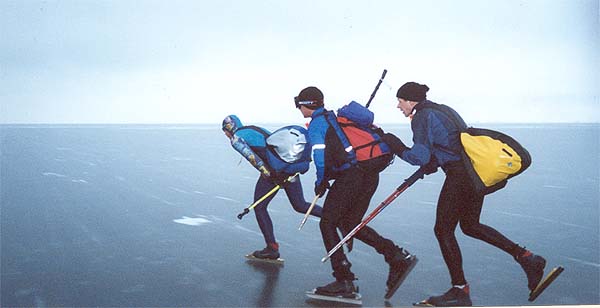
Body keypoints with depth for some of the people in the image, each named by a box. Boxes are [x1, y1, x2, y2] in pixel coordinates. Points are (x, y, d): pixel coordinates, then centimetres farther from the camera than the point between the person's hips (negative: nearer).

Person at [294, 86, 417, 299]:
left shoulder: (316, 124, -3)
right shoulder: (336, 117, 22)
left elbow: (321, 159, -14)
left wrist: (320, 183, 2)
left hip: (350, 176, -8)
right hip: (371, 175, 9)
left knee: (327, 223, 4)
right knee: (350, 223, 17)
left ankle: (344, 282, 2)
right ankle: (399, 258, 8)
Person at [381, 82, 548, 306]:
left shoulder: (422, 117, -8)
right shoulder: (444, 109, 21)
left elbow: (421, 157, -16)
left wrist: (395, 145, -4)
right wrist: (434, 163, 19)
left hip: (460, 176, -10)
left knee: (443, 230, 2)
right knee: (470, 226, 21)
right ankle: (526, 258, 16)